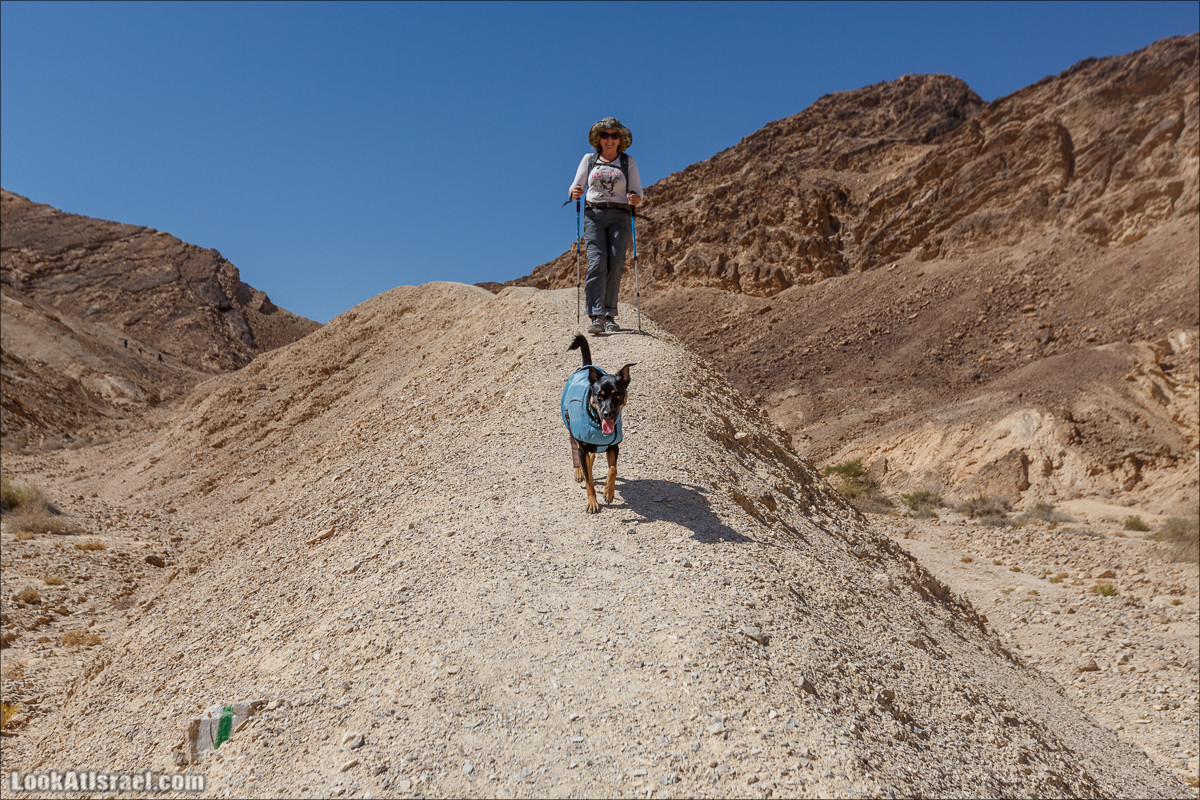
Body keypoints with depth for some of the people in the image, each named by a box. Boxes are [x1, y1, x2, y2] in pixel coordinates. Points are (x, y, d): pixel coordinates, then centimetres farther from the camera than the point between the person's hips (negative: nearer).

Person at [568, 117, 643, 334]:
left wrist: (635, 198, -13)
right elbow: (576, 187, 14)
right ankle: (597, 316, -23)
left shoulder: (628, 162, 13)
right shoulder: (589, 160, 15)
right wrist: (574, 192, -10)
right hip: (594, 214, 0)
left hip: (620, 216, 0)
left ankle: (609, 315, -2)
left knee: (615, 265, -11)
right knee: (597, 262, -17)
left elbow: (637, 192, 10)